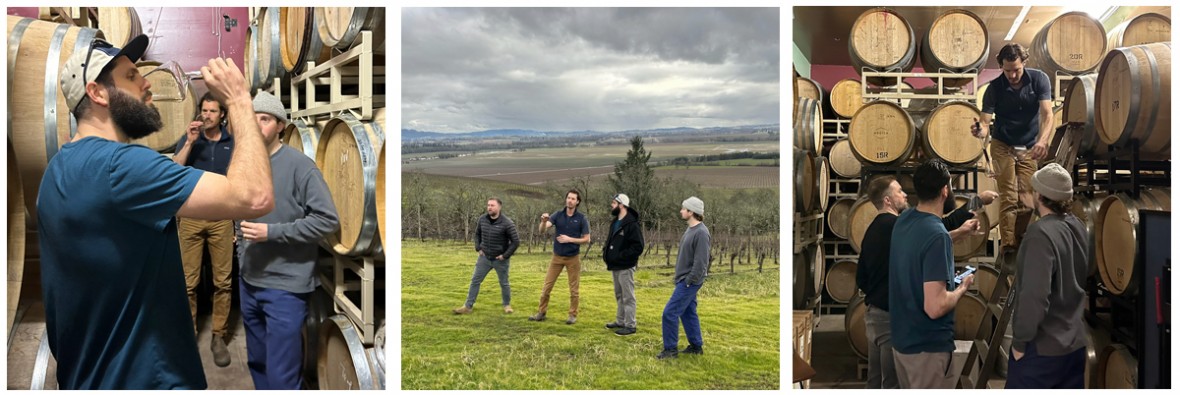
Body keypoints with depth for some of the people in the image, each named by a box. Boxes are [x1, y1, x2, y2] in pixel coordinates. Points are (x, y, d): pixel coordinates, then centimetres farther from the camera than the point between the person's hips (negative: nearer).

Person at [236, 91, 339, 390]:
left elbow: (328, 220, -17)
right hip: (249, 282, 7)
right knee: (256, 364, 19)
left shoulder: (299, 165, -14)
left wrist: (272, 232, -20)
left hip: (285, 286, -7)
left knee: (281, 378, -4)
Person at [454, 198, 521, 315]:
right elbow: (477, 234, 15)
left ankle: (507, 305, 29)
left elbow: (516, 241, -14)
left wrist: (505, 255, -14)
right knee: (475, 281, 3)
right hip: (484, 257, 4)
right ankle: (468, 306, 9)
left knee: (504, 283, 9)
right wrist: (478, 248, 5)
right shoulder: (482, 219, -4)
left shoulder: (507, 223, -18)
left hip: (500, 259, -4)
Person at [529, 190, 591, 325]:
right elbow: (541, 229, -16)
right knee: (546, 286, 4)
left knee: (573, 289, 5)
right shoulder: (558, 215, -4)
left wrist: (570, 239, -17)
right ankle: (541, 313, 13)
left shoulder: (581, 219, -7)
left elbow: (587, 239, -5)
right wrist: (544, 221, -39)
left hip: (573, 258, -2)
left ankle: (573, 315, 16)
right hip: (557, 257, 2)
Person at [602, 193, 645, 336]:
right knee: (619, 295, 18)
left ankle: (630, 326, 2)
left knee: (628, 297, -3)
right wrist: (606, 252, 4)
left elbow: (638, 247, -22)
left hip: (625, 267, -10)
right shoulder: (615, 223, 13)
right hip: (615, 266, 10)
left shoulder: (632, 224, -18)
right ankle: (620, 321, 28)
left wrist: (621, 256, -24)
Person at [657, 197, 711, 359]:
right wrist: (678, 275, 16)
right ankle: (696, 346, 25)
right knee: (688, 313, 15)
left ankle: (670, 349, 0)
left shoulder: (701, 233, -20)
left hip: (689, 282, -10)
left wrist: (689, 281, -19)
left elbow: (701, 261, -22)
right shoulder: (690, 229, 11)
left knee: (670, 313, -8)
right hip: (684, 279, 10)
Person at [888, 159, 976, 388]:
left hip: (902, 338, 8)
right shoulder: (937, 235, -25)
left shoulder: (903, 220, 1)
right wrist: (963, 287, -10)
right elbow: (935, 307, -28)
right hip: (929, 346, -8)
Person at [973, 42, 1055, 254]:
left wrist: (1043, 141, -39)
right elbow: (986, 121, -16)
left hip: (1030, 147, 1)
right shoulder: (994, 88, -11)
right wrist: (980, 129, -42)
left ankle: (1024, 246, 6)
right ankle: (1008, 246, -8)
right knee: (1008, 198, -8)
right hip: (1003, 146, -1)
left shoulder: (1039, 79, -11)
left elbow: (1047, 113, -22)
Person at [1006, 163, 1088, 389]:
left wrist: (1020, 340, -15)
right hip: (1076, 344, 8)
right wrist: (1037, 209, 33)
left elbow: (1034, 295, -27)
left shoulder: (1040, 233, -21)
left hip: (1042, 347, -8)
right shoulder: (1077, 227, 4)